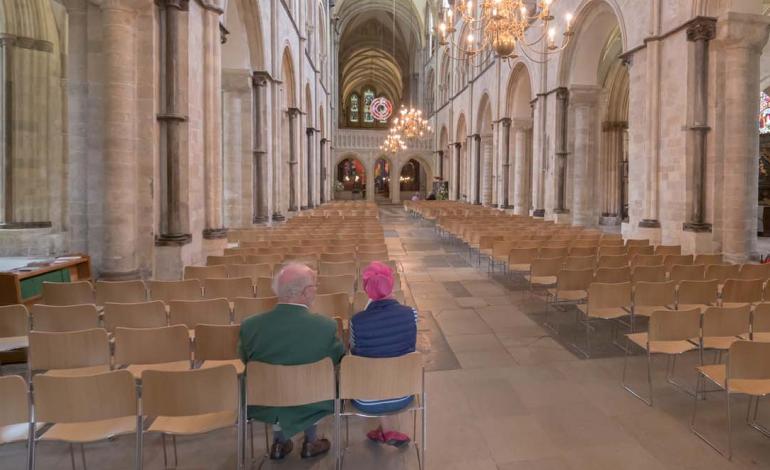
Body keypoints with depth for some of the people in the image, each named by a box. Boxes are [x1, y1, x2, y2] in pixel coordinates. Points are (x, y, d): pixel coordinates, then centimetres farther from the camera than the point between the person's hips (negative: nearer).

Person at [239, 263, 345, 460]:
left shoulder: (249, 325, -19)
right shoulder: (326, 326, -25)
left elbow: (245, 363, -2)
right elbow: (339, 360, -7)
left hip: (263, 405, 2)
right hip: (310, 405, -1)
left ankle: (280, 442, 40)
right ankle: (310, 443, 40)